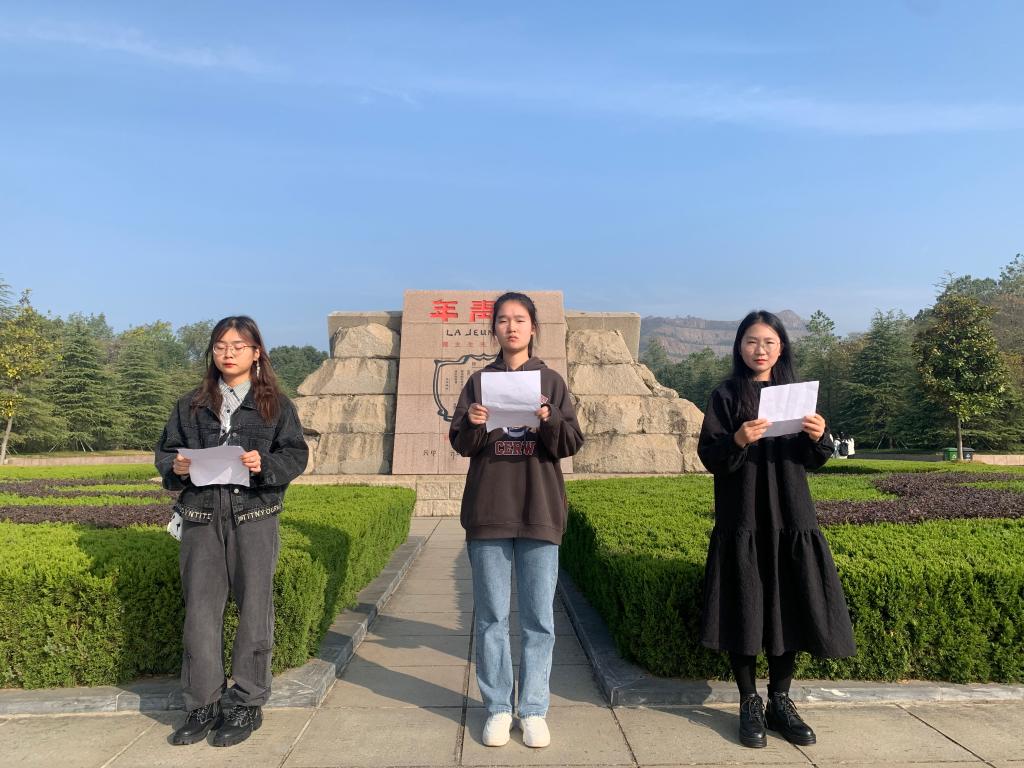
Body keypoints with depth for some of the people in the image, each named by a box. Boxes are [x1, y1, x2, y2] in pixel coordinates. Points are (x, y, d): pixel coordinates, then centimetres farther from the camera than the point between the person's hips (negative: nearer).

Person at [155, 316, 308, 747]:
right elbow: (165, 450, 14)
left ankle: (247, 704, 18)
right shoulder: (192, 404, 12)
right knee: (200, 612, 7)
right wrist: (175, 467, -7)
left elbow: (296, 455, 0)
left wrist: (265, 465, -18)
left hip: (253, 517, -2)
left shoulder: (275, 404, 4)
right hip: (201, 519, 3)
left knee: (253, 609, 3)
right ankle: (203, 705, 22)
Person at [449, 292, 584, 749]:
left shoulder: (551, 381, 4)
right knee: (491, 617, 9)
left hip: (538, 511, -1)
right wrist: (472, 424, -18)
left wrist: (550, 419, -23)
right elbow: (460, 443, 3)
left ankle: (534, 710, 20)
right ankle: (497, 708, 22)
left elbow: (571, 444, -3)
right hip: (488, 511, 1)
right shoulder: (479, 381, 7)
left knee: (538, 619, 6)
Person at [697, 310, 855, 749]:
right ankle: (749, 704, 17)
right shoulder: (726, 395, 0)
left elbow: (813, 462, 8)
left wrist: (818, 438, -13)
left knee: (791, 608, 6)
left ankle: (780, 701, 23)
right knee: (745, 609, 1)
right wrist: (738, 440, -25)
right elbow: (708, 456, -6)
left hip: (790, 518, 3)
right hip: (742, 519, -3)